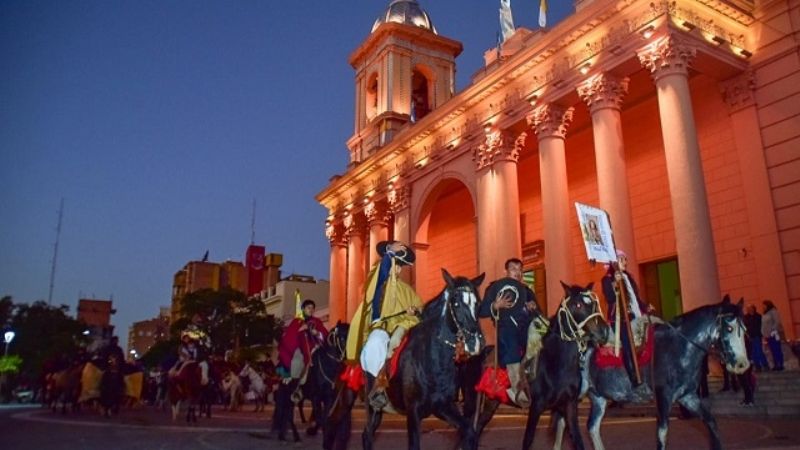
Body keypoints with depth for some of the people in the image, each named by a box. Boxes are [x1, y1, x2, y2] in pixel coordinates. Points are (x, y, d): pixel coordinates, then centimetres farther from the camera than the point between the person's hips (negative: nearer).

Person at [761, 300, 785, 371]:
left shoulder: (773, 312, -6)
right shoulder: (765, 314, 19)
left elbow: (777, 322, -15)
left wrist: (773, 331, -19)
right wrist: (764, 333, 10)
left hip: (774, 334, -8)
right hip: (768, 335, 8)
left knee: (777, 350, -5)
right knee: (773, 351, 8)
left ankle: (780, 365, -2)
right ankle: (775, 365, 10)